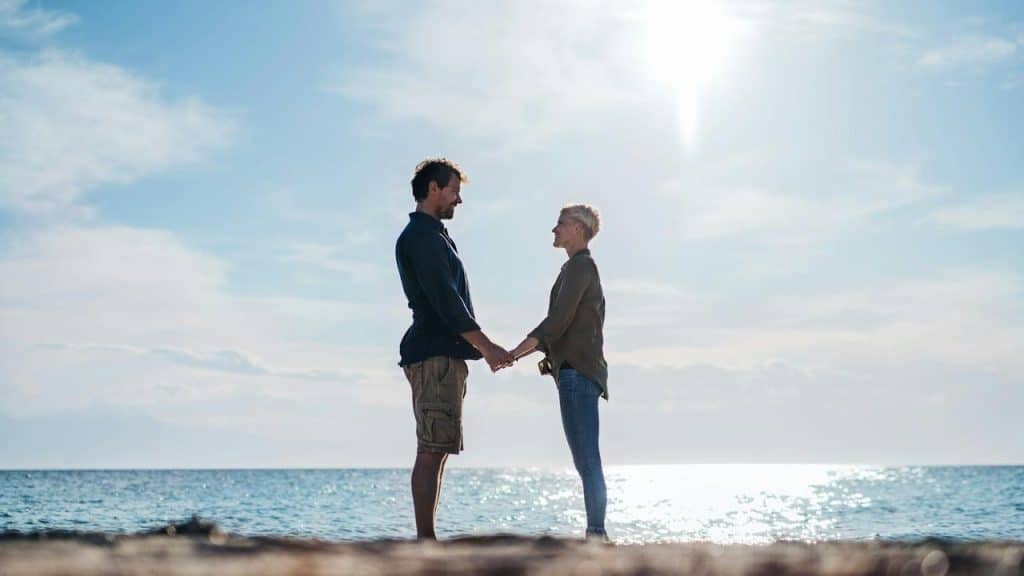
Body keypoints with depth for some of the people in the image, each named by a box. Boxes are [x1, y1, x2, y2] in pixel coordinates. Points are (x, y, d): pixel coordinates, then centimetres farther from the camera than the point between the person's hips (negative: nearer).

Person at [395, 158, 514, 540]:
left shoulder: (433, 235, 24)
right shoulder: (421, 235, -8)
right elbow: (444, 300, -16)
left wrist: (484, 347, 19)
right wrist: (485, 346, -15)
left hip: (442, 356, 10)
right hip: (434, 355, -10)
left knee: (436, 450, 7)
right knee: (432, 450, -12)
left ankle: (426, 540, 8)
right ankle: (425, 541, -13)